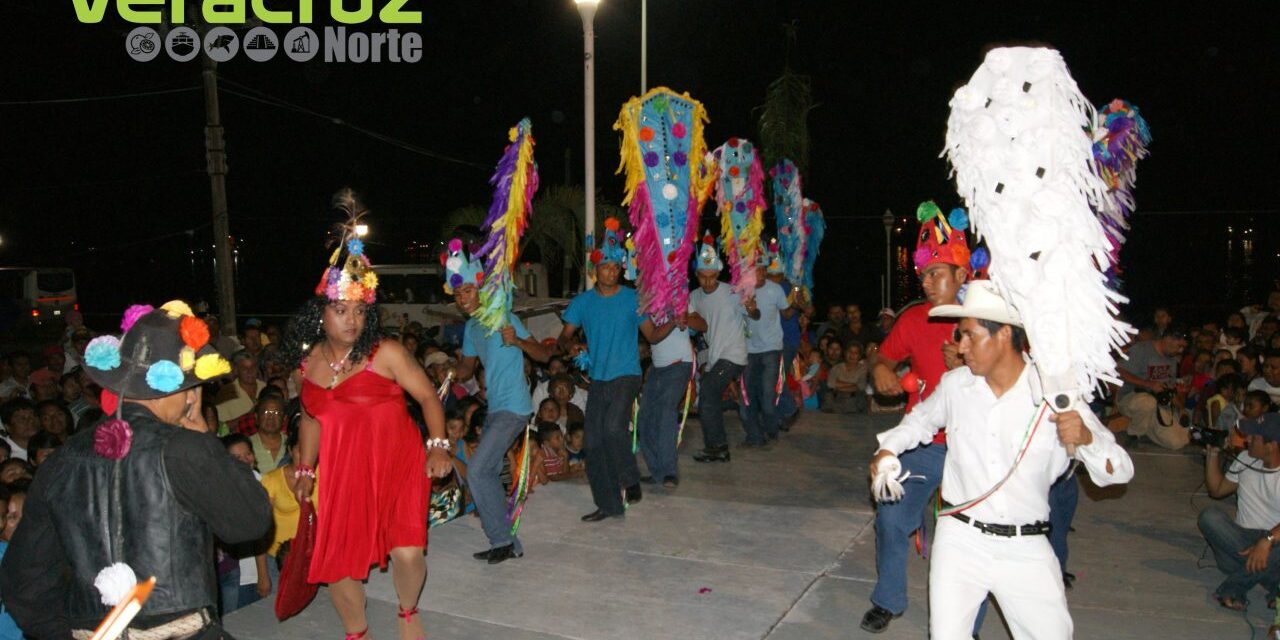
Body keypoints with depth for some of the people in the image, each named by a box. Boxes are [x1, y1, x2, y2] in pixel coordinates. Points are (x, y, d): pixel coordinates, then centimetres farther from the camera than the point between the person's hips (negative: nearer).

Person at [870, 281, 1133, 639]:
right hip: (960, 539, 2)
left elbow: (1119, 471, -8)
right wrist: (888, 448, 6)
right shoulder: (955, 384, -2)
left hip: (1026, 547, -1)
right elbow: (921, 418, 20)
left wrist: (1086, 438, -27)